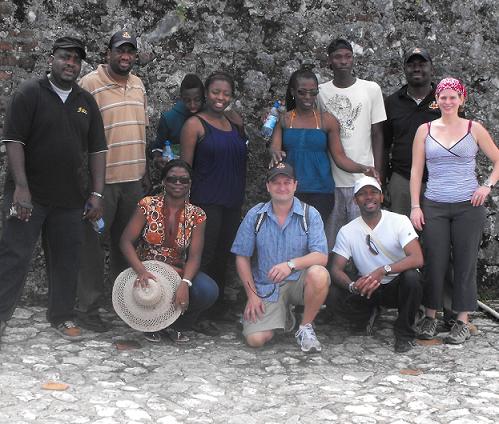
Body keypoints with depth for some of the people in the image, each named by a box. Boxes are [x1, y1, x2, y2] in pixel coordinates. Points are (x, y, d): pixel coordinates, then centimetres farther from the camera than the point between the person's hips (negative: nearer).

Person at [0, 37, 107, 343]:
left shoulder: (87, 102, 12)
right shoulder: (30, 94, -2)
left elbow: (97, 150, 11)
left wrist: (97, 194, 3)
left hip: (71, 198, 4)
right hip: (29, 195, -4)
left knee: (67, 259, 7)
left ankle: (62, 316, 19)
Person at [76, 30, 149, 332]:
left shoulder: (138, 85, 12)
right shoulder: (91, 83, -9)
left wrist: (145, 172, 17)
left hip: (134, 179, 6)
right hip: (102, 179, -6)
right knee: (94, 244, 1)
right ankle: (88, 308, 10)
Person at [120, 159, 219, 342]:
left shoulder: (196, 215, -2)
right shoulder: (148, 205, -5)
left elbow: (194, 256, -10)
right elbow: (126, 241, -10)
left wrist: (184, 283, -31)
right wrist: (141, 270, -29)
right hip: (147, 271, -1)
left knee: (209, 291, -28)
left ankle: (177, 326, 5)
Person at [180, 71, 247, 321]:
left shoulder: (235, 122, 12)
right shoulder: (195, 124, -5)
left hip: (233, 203, 6)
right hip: (206, 202, -6)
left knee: (223, 255, 13)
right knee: (203, 256, -7)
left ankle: (218, 306, 24)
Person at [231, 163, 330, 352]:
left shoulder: (310, 214, -4)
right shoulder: (255, 215, 0)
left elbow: (321, 257, -15)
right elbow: (242, 257, 5)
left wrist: (291, 264, -32)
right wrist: (252, 295, -2)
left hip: (299, 281, -1)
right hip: (266, 287, 1)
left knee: (319, 274, -36)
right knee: (255, 339, -19)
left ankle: (305, 329, -9)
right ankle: (283, 315, 18)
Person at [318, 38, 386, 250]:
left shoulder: (371, 89, 2)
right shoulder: (320, 92, 5)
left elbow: (377, 134, 4)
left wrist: (378, 174, -1)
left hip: (363, 178, -1)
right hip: (330, 179, 1)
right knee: (331, 239, 6)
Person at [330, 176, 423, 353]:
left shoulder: (399, 221, -10)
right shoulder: (347, 231, -3)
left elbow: (417, 259, -23)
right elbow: (336, 269, -8)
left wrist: (383, 271, -38)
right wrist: (352, 286, -32)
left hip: (397, 286, -2)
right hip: (367, 290, 2)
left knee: (411, 277, -35)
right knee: (334, 299, -25)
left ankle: (404, 333, -11)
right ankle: (371, 315, 9)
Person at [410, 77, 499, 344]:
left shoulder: (474, 129, 4)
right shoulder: (425, 130, 6)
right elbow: (416, 170, 6)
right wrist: (415, 206, 0)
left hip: (468, 206, 0)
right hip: (434, 207, 1)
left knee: (465, 263, 2)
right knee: (434, 262, 1)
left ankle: (462, 322, 11)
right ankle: (430, 317, 15)